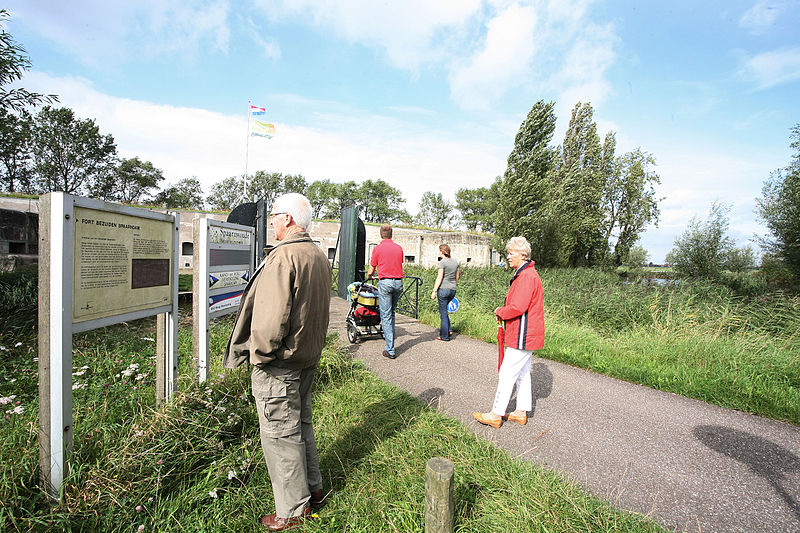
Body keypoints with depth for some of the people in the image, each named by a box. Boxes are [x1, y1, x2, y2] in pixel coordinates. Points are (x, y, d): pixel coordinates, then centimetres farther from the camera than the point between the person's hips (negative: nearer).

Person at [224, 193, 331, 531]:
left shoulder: (283, 256, -21)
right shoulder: (319, 256, 7)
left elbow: (271, 316, -25)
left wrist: (260, 353, -12)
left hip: (279, 363, -9)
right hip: (308, 357, 9)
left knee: (280, 434, 9)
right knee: (301, 424, 23)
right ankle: (313, 490, 39)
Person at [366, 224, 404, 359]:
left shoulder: (378, 248, 0)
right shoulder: (399, 248, 10)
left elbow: (371, 271, 6)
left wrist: (368, 277, 29)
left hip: (385, 282, -4)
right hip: (398, 282, 4)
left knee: (386, 316, -1)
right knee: (391, 312, 22)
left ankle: (390, 350, -1)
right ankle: (388, 335, 30)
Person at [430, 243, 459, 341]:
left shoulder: (442, 262, -12)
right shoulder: (455, 262, 9)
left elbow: (439, 278, -15)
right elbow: (457, 277, 14)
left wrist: (434, 291, -11)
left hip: (443, 289, -7)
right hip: (453, 290, 7)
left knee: (443, 312, 3)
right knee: (443, 309, 25)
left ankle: (444, 336, 10)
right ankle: (448, 330, 20)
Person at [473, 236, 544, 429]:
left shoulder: (527, 276, -20)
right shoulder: (525, 274, 15)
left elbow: (517, 308, -26)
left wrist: (500, 311, -9)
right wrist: (504, 311, 8)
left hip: (523, 337, -11)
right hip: (527, 335, 11)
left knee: (507, 374, -2)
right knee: (522, 373, 17)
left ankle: (496, 415, 8)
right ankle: (522, 412, 29)